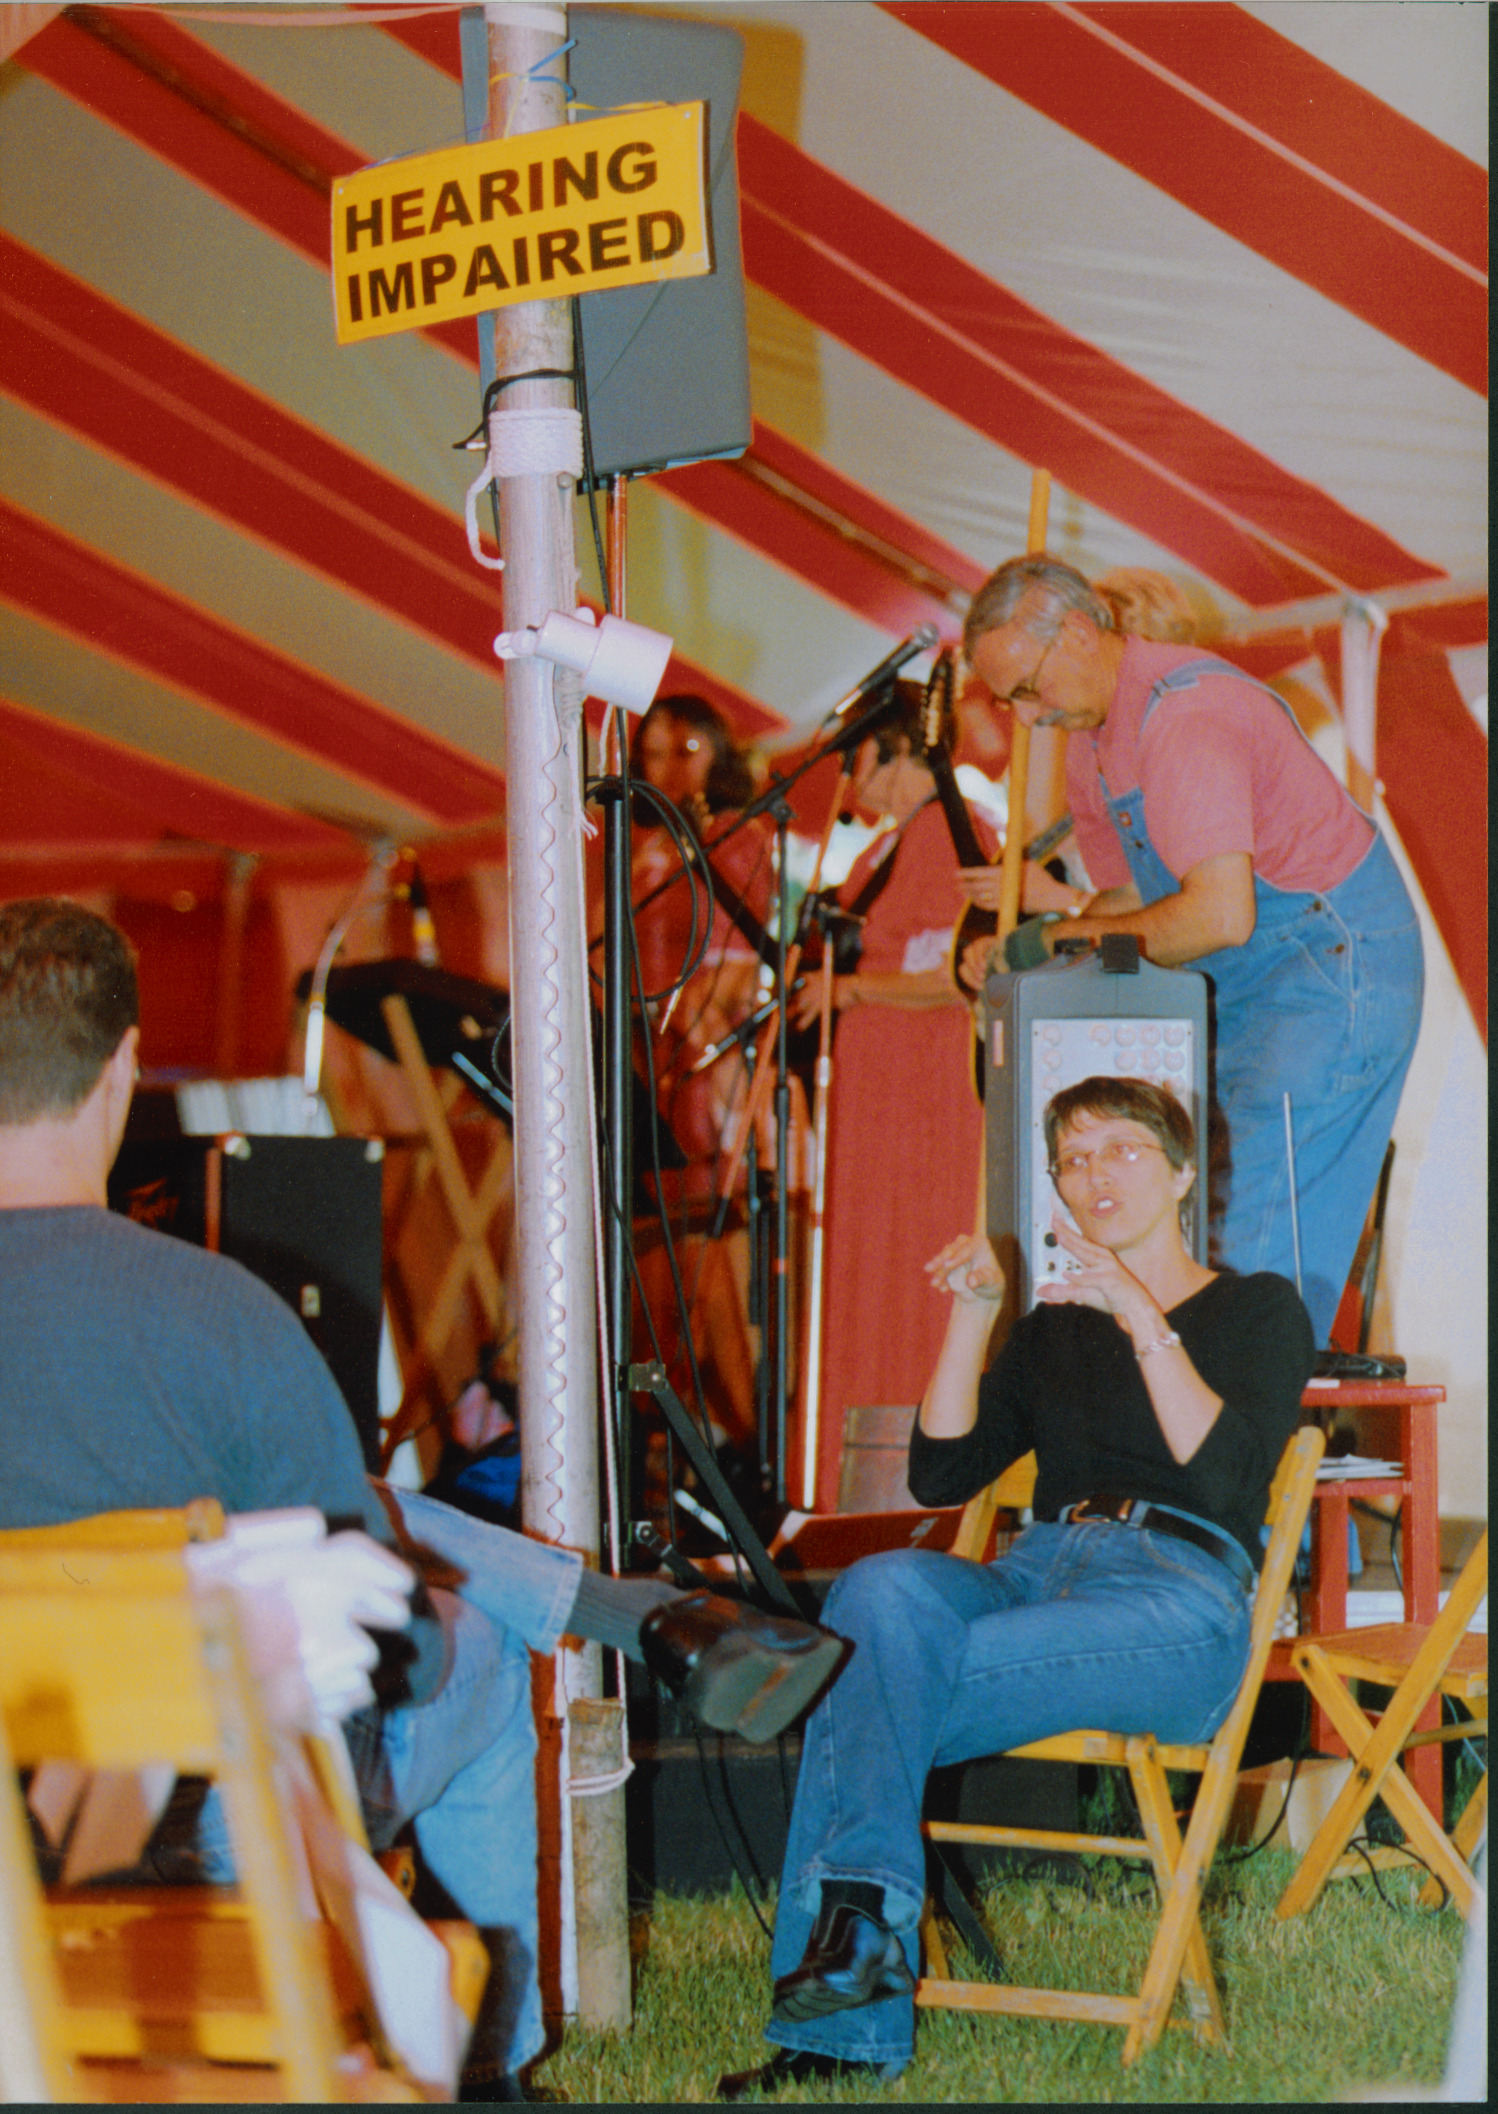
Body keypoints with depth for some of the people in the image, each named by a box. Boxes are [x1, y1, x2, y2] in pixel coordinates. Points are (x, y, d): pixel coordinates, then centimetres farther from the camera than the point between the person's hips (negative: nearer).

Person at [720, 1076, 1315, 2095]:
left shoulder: (1258, 1309, 14)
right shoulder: (1054, 1327, 28)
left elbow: (1223, 1477, -5)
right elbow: (939, 1475, 14)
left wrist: (1142, 1317, -12)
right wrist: (974, 1313, 6)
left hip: (1178, 1600, -4)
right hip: (1039, 1570, 4)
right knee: (886, 1585, -32)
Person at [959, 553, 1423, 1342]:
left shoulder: (1186, 713, -24)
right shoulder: (1092, 735, 8)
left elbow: (1220, 916, -30)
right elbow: (1130, 896, 17)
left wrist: (1060, 941, -20)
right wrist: (1018, 957, -1)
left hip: (1335, 964, -10)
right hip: (1250, 986, 10)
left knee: (1248, 1236, -14)